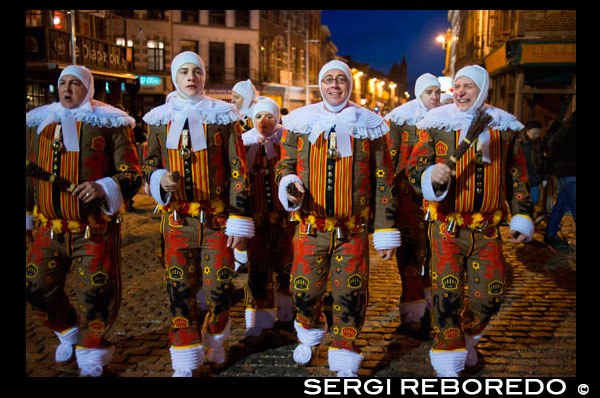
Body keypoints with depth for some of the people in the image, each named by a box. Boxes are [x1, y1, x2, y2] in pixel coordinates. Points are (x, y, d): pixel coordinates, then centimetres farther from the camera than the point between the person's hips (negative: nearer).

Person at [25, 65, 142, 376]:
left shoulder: (110, 124, -3)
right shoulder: (38, 123, 10)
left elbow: (132, 175, -6)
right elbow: (29, 175, 18)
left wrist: (104, 187, -24)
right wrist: (26, 218, 17)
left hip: (96, 230, -4)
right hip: (49, 231, 4)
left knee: (97, 295, -3)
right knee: (37, 289, 10)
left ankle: (91, 350, 25)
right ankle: (69, 332, 39)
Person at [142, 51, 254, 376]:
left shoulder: (223, 117, 0)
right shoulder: (161, 119, 6)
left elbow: (237, 170, -2)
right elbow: (150, 162, 12)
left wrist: (238, 219, -6)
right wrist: (160, 179, -13)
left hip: (217, 218, -1)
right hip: (177, 218, 2)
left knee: (219, 287, 2)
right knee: (179, 289, 4)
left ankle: (215, 340, 33)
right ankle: (184, 363, 20)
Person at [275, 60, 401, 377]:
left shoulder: (369, 125, 2)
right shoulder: (300, 123, 5)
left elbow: (383, 182, 3)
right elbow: (284, 165, 9)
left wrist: (385, 231, 1)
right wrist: (289, 184, -16)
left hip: (353, 232, -1)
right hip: (310, 229, 1)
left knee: (350, 296, 1)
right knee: (304, 293, 7)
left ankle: (345, 363, 21)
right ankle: (310, 332, 40)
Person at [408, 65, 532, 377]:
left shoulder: (504, 128, 6)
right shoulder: (437, 125, -1)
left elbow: (517, 176, 12)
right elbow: (414, 165, -3)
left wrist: (522, 217, 7)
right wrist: (430, 174, -26)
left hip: (488, 228, 3)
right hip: (447, 225, -3)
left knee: (491, 294, 5)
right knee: (447, 290, -7)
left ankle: (467, 338, 35)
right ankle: (448, 356, 12)